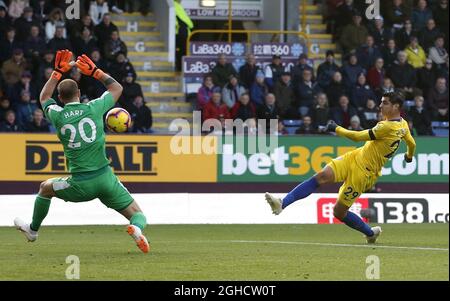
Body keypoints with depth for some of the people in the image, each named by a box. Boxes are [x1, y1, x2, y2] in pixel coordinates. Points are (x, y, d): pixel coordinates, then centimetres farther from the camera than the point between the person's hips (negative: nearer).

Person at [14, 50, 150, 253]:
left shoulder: (58, 116, 0)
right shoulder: (94, 108, -1)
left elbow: (44, 97, 26)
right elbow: (117, 88, 19)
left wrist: (58, 72, 30)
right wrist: (94, 71, 23)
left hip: (79, 185, 0)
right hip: (105, 178, 0)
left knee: (45, 188, 30)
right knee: (137, 214, 7)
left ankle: (33, 229, 45)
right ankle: (136, 229, -30)